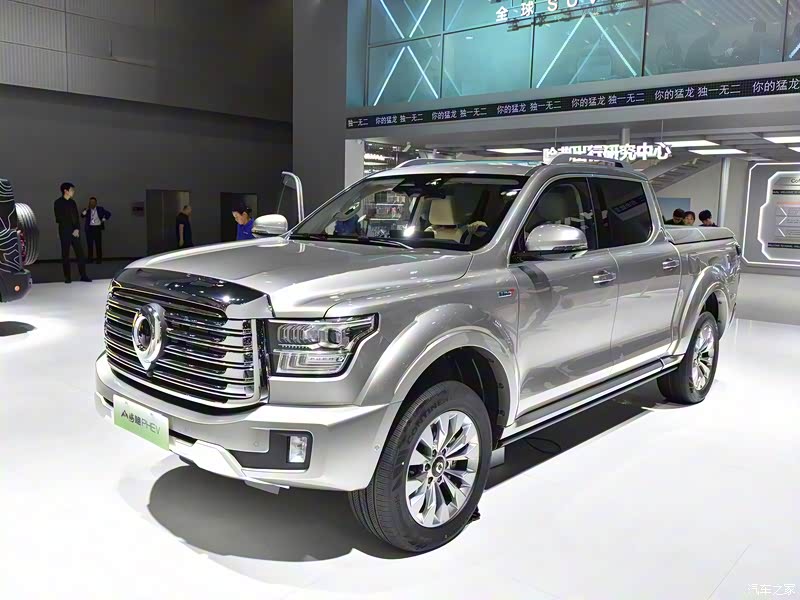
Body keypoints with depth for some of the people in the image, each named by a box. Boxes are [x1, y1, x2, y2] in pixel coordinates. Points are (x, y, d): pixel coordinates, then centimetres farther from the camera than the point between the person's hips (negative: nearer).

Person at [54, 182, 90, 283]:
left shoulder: (72, 202, 14)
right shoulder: (58, 203, -1)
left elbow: (77, 217, 11)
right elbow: (59, 219, -5)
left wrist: (77, 229, -5)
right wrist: (72, 231, -7)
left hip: (75, 232, 4)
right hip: (65, 232, -4)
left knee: (80, 253, 0)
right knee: (65, 255, -2)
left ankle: (83, 275, 3)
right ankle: (67, 277, 2)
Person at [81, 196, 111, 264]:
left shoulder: (100, 209, 5)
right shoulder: (86, 210, 7)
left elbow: (108, 214, 11)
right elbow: (82, 215, -8)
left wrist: (103, 220, 3)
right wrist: (86, 209, -19)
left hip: (97, 228, -1)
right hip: (89, 228, 1)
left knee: (98, 244, -3)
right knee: (90, 244, 3)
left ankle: (99, 259, 1)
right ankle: (90, 259, 10)